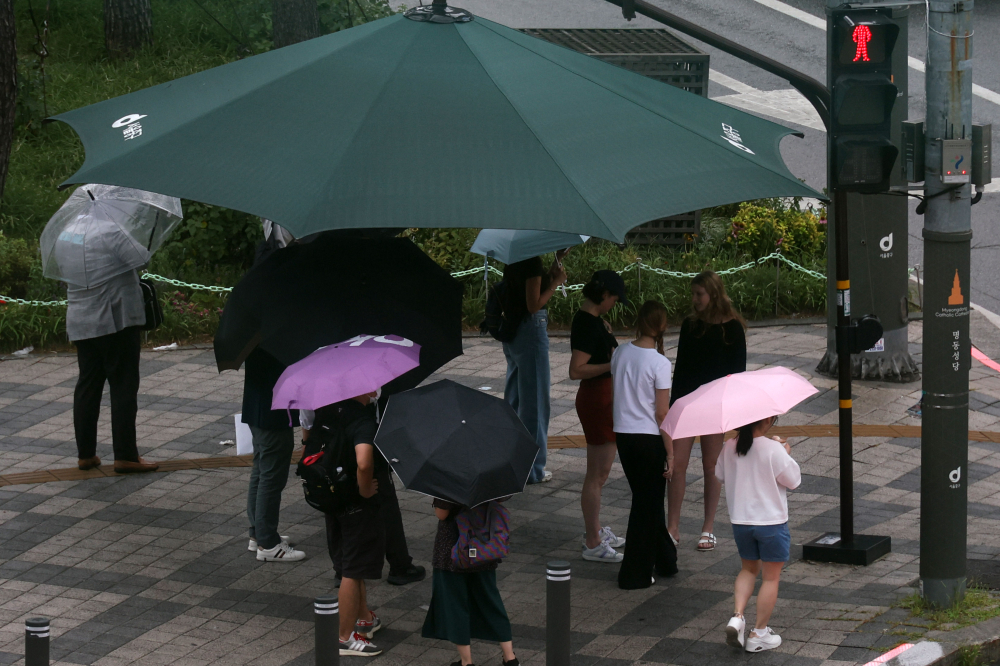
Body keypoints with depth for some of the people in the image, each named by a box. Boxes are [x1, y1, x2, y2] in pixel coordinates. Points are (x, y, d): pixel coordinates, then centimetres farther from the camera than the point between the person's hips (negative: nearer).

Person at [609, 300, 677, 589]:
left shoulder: (620, 353, 0)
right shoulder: (659, 363, -16)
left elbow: (615, 390, 9)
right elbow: (663, 414, -14)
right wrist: (671, 453, -6)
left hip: (623, 434, 6)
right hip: (649, 438, -6)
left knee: (647, 500, 19)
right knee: (648, 504, 6)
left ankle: (664, 560, 32)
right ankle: (635, 573, 9)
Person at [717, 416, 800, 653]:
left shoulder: (729, 448, -6)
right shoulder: (773, 449, -21)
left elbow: (720, 475, 11)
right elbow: (793, 480, -11)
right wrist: (786, 454, 4)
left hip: (739, 520, 5)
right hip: (771, 522, -5)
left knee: (749, 569, 22)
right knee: (771, 577, 9)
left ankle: (737, 616, 2)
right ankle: (759, 634, 12)